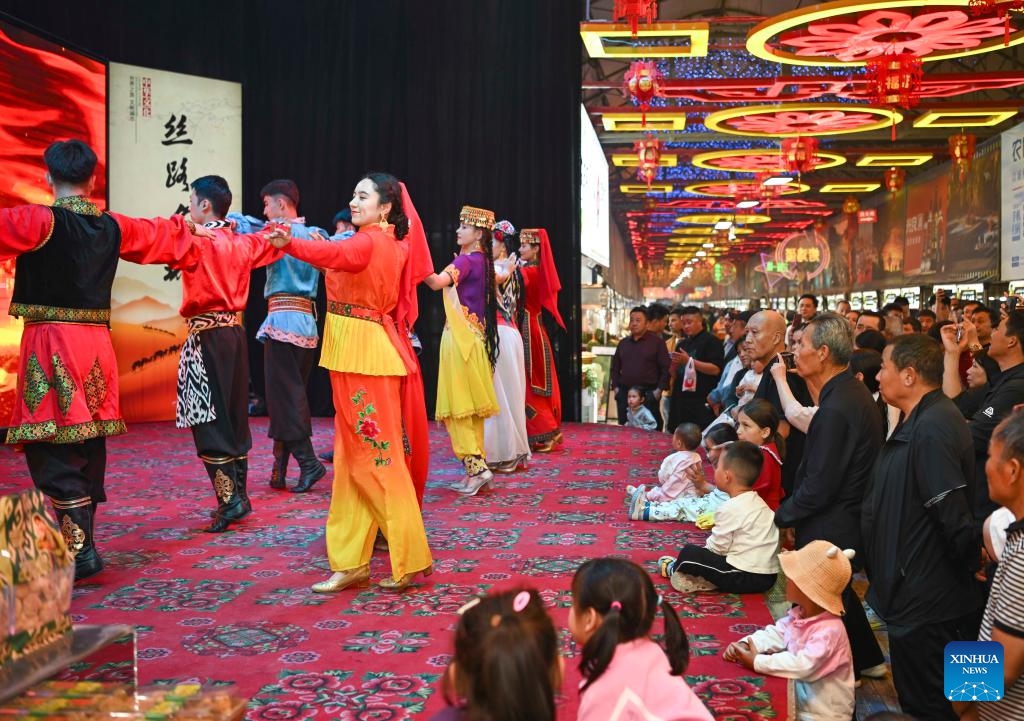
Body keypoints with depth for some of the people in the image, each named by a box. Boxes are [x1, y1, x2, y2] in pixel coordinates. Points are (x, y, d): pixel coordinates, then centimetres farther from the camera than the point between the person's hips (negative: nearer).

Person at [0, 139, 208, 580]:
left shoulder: (39, 221, -9)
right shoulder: (113, 228, 10)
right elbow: (161, 235, 28)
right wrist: (186, 228, 49)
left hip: (50, 343, -6)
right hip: (96, 344, 6)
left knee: (50, 448, -5)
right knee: (87, 445, 13)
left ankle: (81, 549, -11)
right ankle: (81, 540, 22)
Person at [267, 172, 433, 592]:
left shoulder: (371, 242, -13)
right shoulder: (388, 244, 16)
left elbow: (335, 254, -34)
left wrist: (289, 244, -48)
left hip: (365, 356, -10)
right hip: (355, 354, 10)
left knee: (376, 455, -4)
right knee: (352, 458, 9)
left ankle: (410, 558, 4)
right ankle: (351, 562, 14)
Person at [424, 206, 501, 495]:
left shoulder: (466, 260, -13)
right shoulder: (482, 261, 13)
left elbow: (437, 282, -28)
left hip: (461, 340, -9)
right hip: (473, 338, 9)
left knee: (458, 406, -7)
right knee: (470, 407, 10)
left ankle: (476, 467, -10)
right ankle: (476, 467, 13)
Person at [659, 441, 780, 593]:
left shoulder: (730, 508, -15)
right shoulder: (758, 502, 12)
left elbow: (717, 547, -8)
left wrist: (704, 547, 11)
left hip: (745, 578, -9)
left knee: (689, 553, -1)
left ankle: (674, 569, 26)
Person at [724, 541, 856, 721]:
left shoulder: (829, 629, -27)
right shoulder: (798, 614, 2)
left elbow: (803, 665, -35)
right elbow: (775, 634, 2)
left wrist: (757, 661, -31)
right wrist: (743, 645, -16)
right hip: (798, 700, 8)